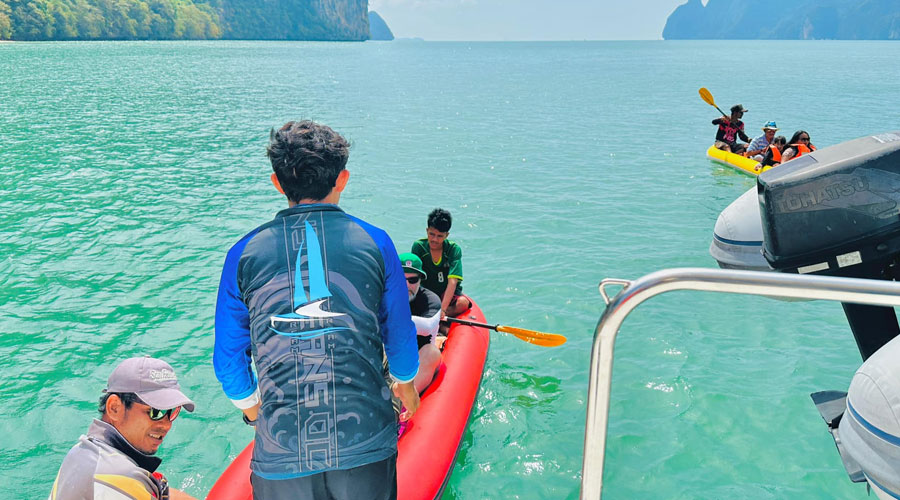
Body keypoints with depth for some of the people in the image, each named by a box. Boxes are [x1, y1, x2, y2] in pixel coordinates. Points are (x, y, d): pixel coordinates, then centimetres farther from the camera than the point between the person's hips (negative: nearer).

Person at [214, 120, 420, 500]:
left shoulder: (244, 254, 0)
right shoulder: (374, 242, -2)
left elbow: (228, 360, 6)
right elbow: (400, 336, 8)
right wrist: (406, 385, 29)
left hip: (280, 457, 1)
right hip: (365, 447, 0)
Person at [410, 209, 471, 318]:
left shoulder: (454, 249, -12)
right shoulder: (418, 246, -9)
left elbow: (452, 281, -23)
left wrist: (442, 308, -35)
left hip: (448, 294, 0)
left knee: (463, 302, -32)